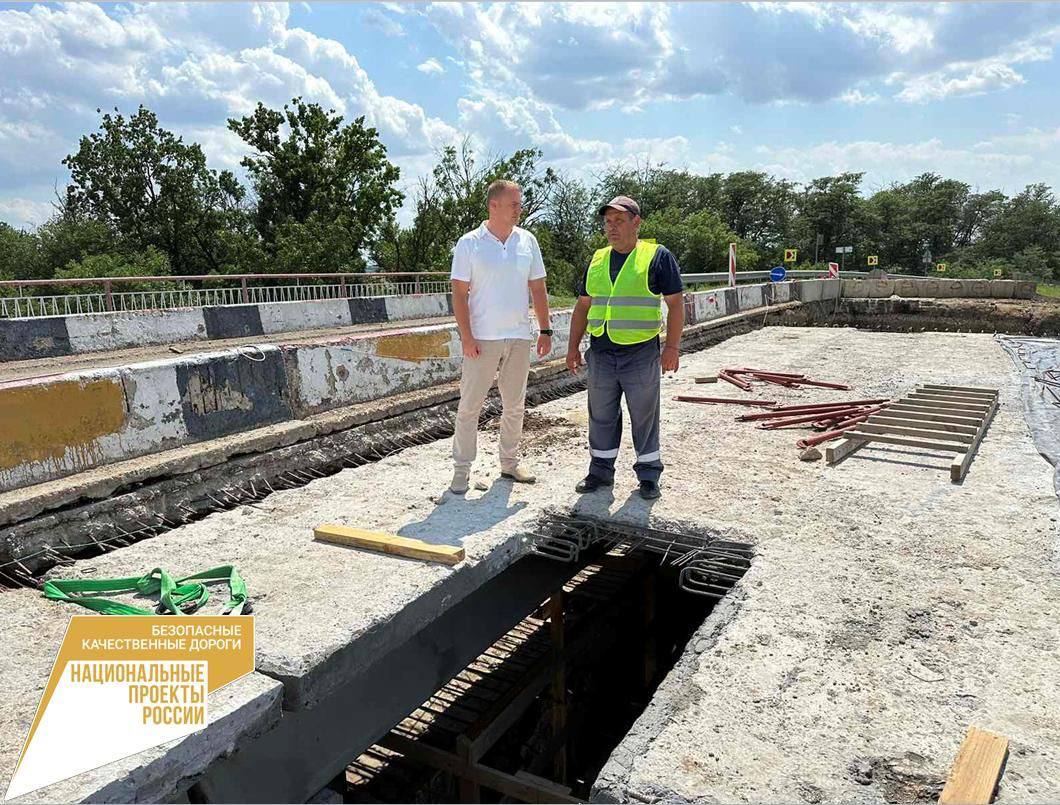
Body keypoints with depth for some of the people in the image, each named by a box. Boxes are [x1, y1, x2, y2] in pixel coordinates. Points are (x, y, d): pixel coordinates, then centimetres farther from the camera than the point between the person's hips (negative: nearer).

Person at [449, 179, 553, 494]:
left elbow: (538, 289, 12)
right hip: (482, 338, -4)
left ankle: (510, 463, 26)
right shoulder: (469, 243, -4)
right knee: (470, 406, 0)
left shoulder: (527, 241, 8)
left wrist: (545, 330, 7)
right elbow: (459, 293, -6)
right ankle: (461, 469, 9)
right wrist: (466, 337, -14)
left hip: (519, 337, 4)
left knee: (514, 405, 12)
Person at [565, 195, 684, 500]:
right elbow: (583, 306, 17)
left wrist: (672, 347, -12)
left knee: (644, 417, 6)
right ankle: (601, 470, 26)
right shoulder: (597, 260, 12)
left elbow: (675, 304, -4)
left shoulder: (657, 256, -2)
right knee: (602, 417, 12)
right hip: (601, 354, 5)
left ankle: (649, 474, 19)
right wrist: (573, 347, 11)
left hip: (641, 354, -4)